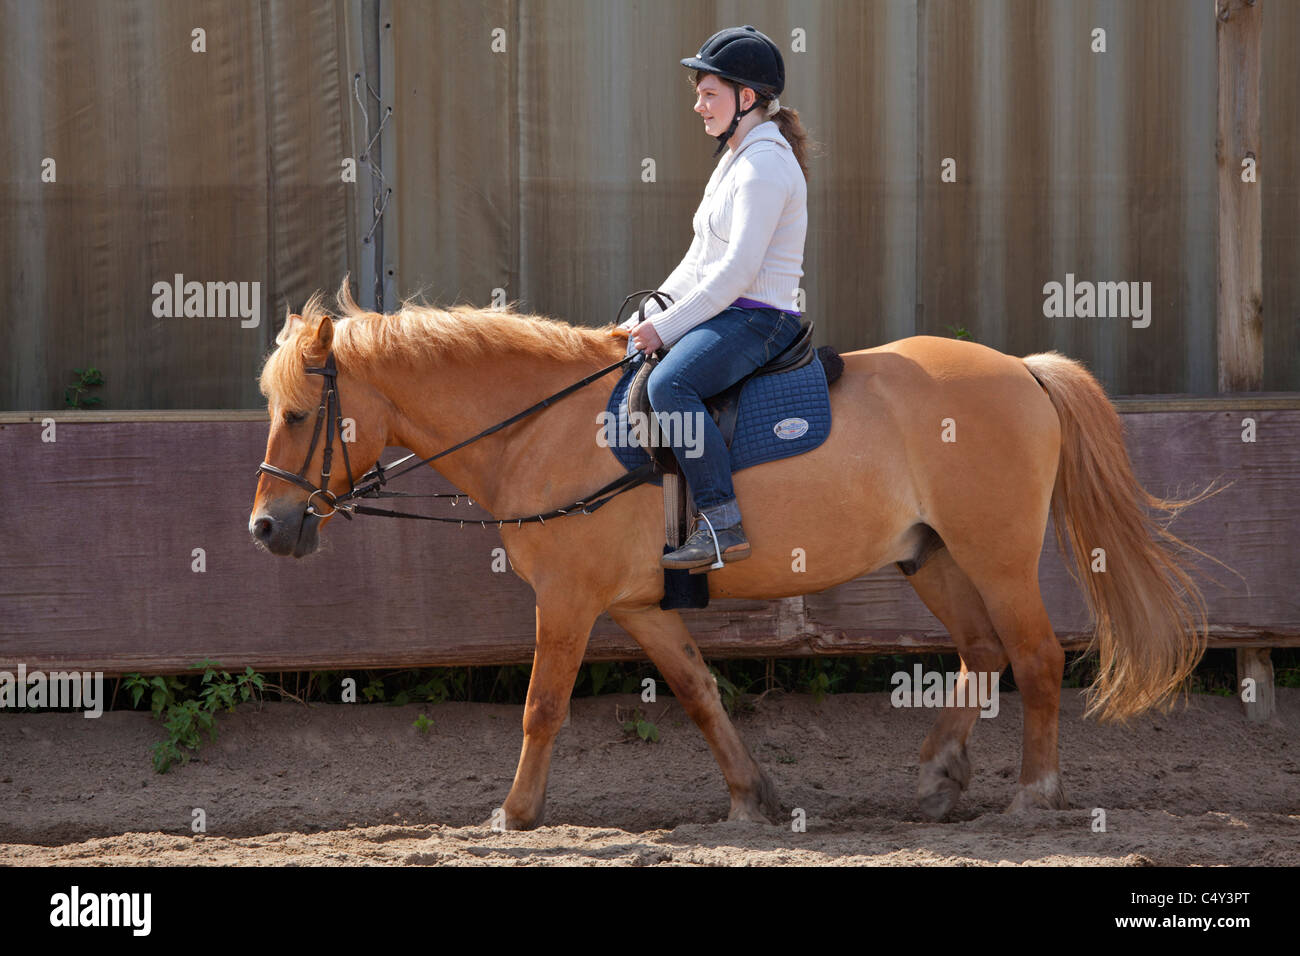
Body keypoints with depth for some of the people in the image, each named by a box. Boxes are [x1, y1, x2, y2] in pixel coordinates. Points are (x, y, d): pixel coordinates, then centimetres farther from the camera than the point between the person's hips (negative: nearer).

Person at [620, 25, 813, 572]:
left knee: (669, 383, -34)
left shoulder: (765, 163, -14)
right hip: (724, 316, 11)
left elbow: (737, 270, -21)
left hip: (758, 319, -11)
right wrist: (646, 317, 11)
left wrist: (666, 328, -19)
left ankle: (723, 525, -36)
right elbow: (700, 263, 23)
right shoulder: (736, 160, 20)